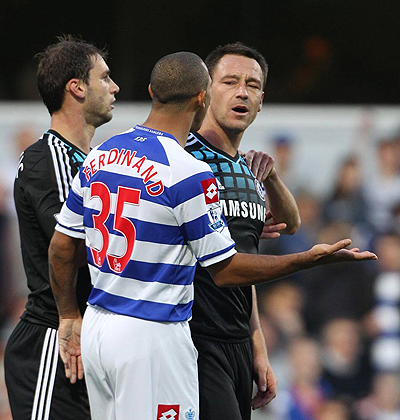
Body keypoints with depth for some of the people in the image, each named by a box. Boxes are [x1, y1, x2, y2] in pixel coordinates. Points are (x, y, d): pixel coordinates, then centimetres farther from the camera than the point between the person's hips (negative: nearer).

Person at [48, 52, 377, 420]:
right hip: (152, 338, -7)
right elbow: (226, 271, -10)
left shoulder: (99, 156, 6)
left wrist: (70, 317, 23)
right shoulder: (190, 174, -16)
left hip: (96, 329, 8)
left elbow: (61, 246, 11)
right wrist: (311, 259, -4)